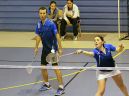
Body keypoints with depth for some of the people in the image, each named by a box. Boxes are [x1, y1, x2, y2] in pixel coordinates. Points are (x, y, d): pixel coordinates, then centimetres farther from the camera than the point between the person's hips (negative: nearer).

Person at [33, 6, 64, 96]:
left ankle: (61, 87, -3)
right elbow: (38, 36, 13)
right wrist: (36, 47, 9)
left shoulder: (51, 24, -18)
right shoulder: (39, 24, 2)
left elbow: (57, 36, -18)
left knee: (55, 67, -9)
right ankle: (46, 84, 31)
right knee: (43, 66, 12)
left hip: (53, 48, -7)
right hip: (45, 48, 7)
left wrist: (60, 49, -20)